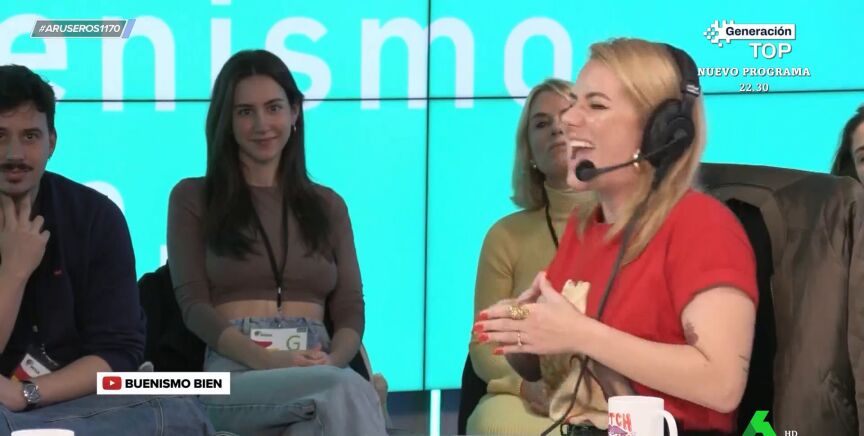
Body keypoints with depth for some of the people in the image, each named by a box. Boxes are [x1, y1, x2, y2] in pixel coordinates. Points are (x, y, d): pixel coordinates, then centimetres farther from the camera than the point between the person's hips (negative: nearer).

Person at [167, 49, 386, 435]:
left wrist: (333, 359, -13)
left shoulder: (328, 205, 22)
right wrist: (266, 360, -17)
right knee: (346, 389, -37)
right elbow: (194, 304, 1)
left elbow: (350, 308, 13)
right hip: (235, 374, -2)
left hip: (317, 374, 3)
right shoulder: (192, 198, 13)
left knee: (336, 398, -39)